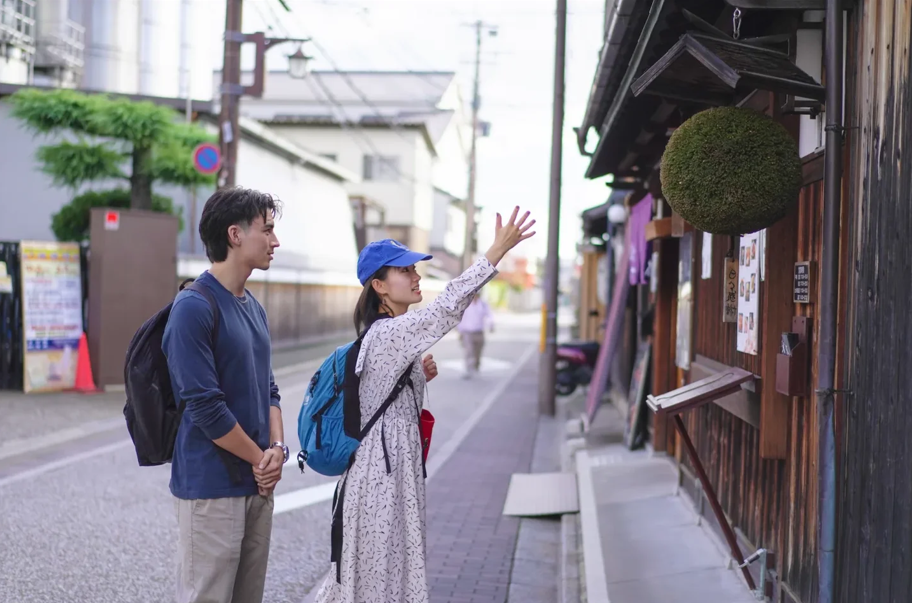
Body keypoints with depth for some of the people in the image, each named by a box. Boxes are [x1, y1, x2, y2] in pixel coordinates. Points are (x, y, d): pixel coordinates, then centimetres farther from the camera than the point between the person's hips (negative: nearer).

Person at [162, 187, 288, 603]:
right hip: (211, 486, -8)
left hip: (258, 485, 8)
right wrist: (261, 459, -9)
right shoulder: (194, 308, -14)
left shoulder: (254, 308, 11)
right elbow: (204, 406, -18)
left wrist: (277, 447, -3)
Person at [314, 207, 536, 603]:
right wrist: (497, 251, -36)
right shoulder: (388, 333, -19)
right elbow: (445, 309, -32)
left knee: (383, 570, 17)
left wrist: (419, 375, 6)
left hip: (394, 467, 10)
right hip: (383, 470, -10)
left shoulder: (394, 334, 12)